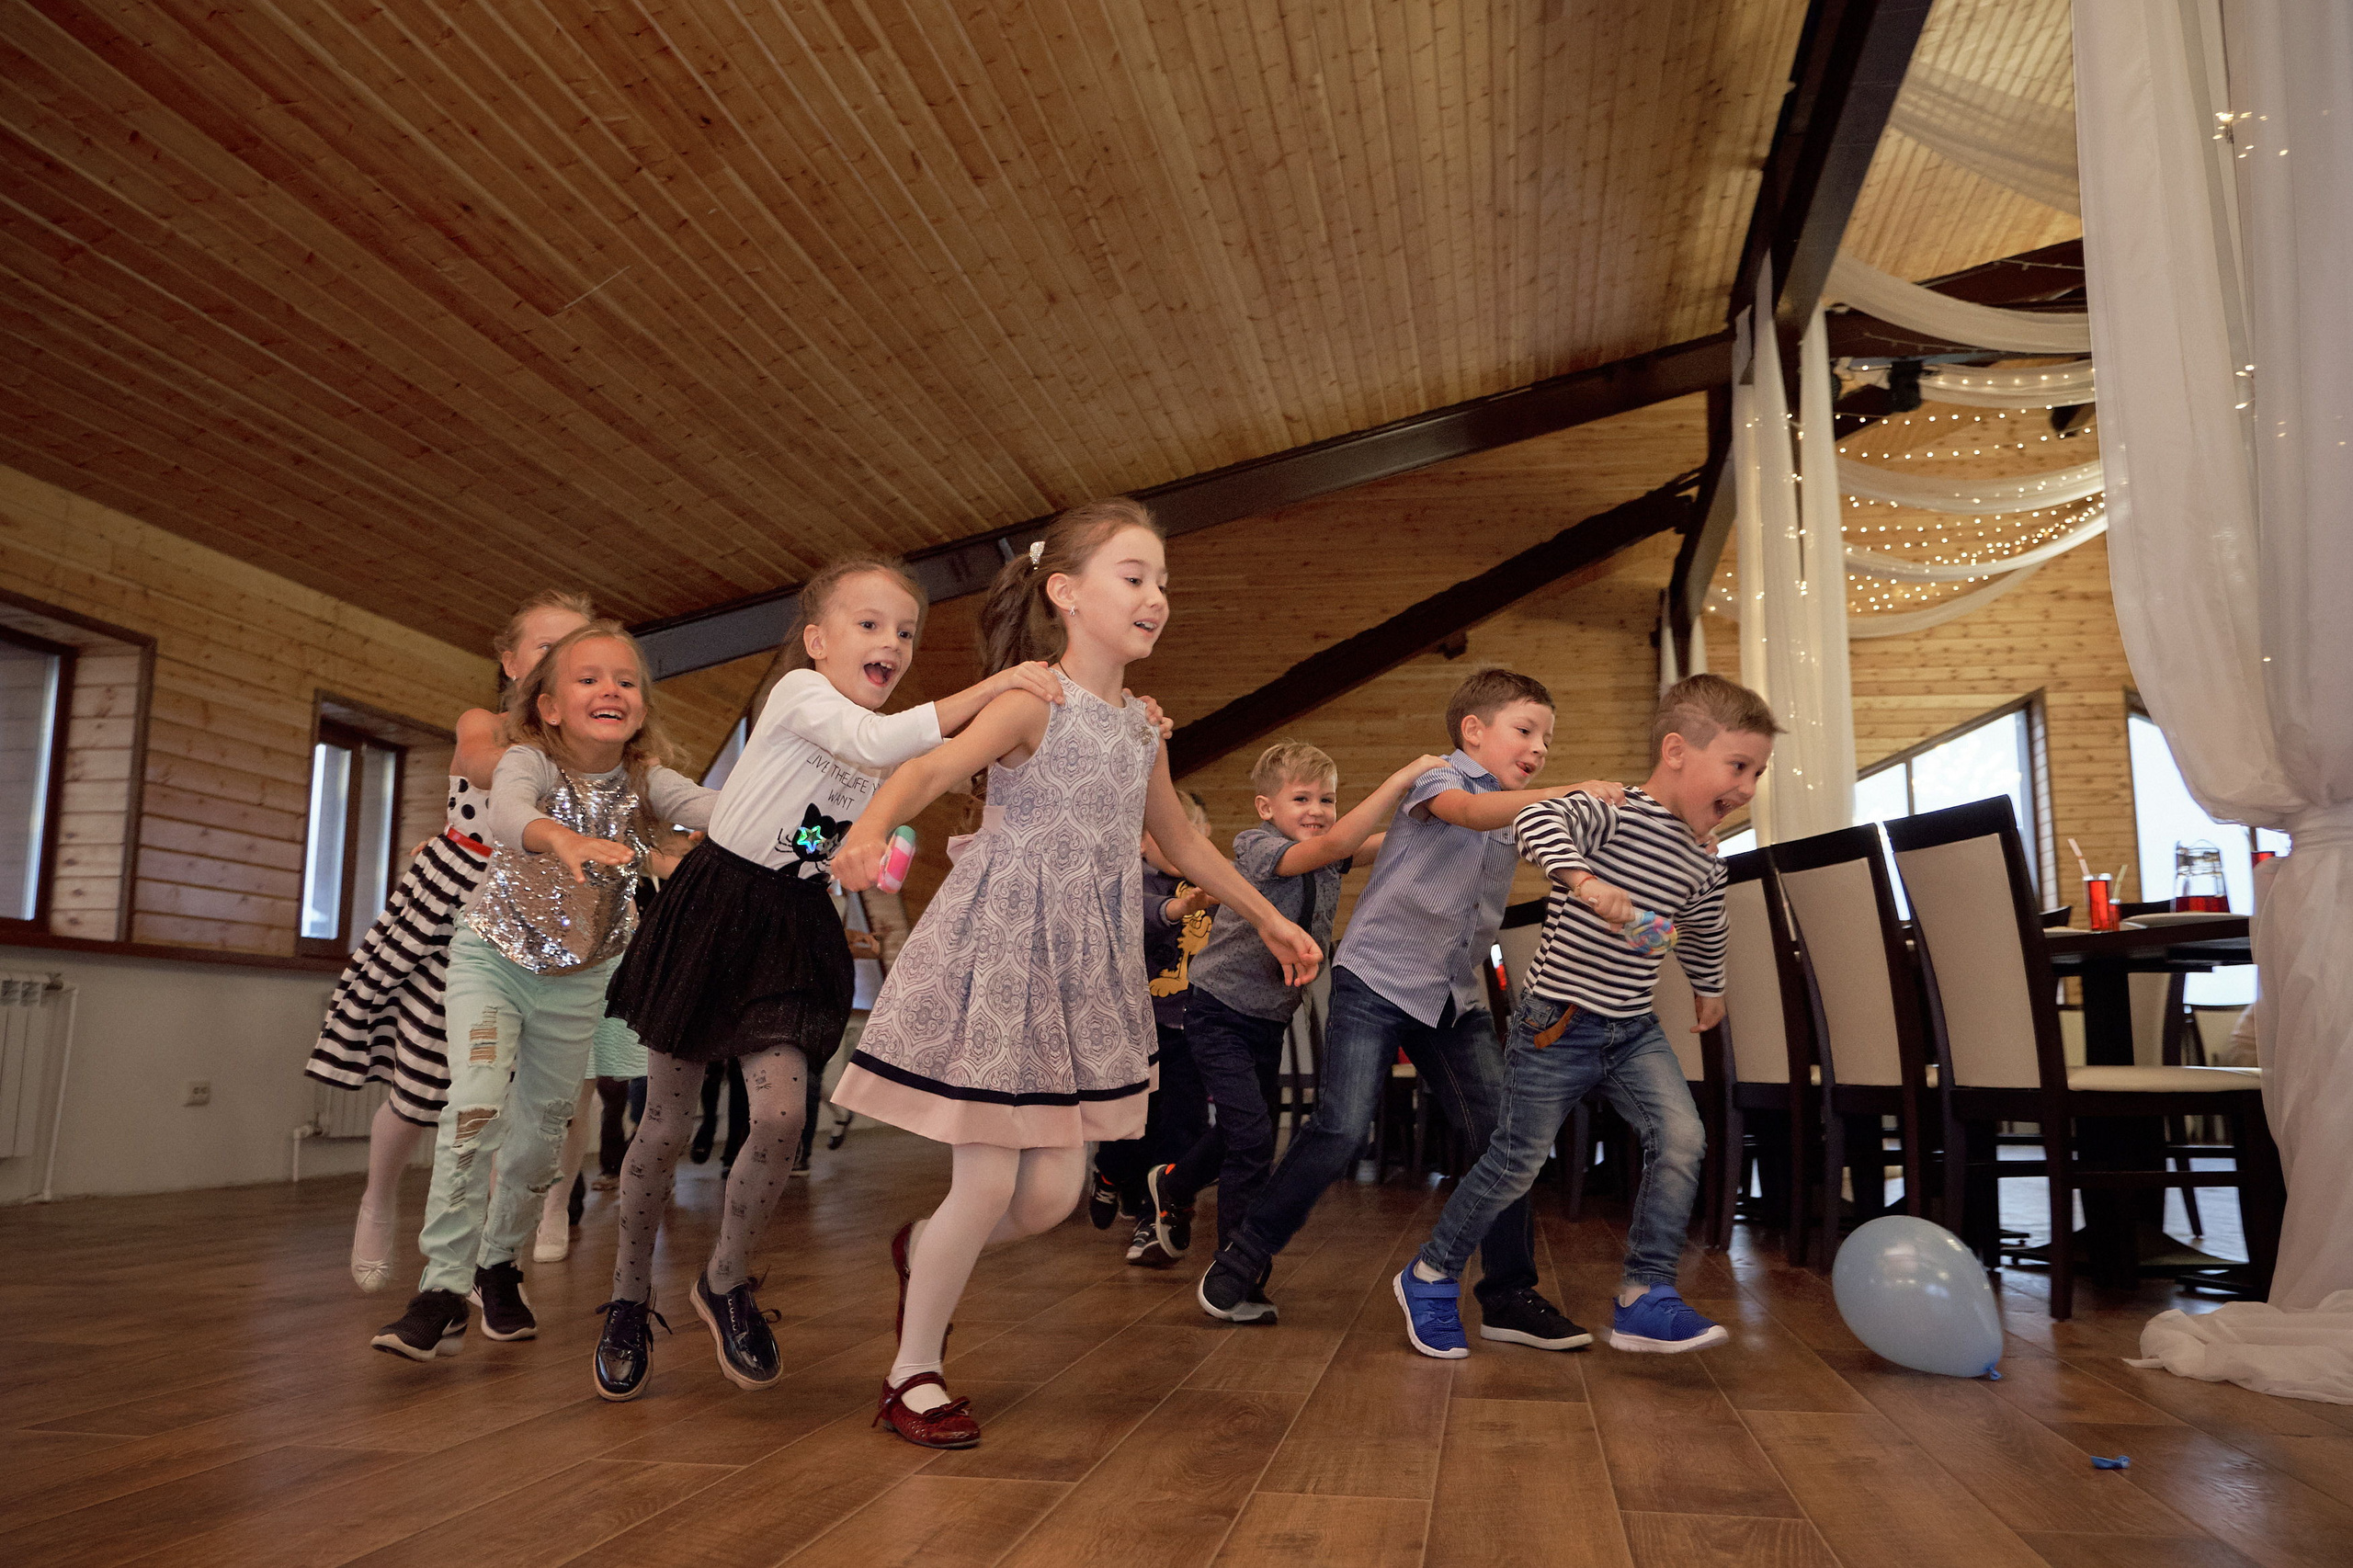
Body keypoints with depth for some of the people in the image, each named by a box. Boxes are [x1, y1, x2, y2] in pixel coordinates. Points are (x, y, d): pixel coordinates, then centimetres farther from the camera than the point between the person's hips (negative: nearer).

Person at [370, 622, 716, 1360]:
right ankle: (443, 1288, -12)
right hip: (494, 957, -3)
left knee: (543, 1127, 12)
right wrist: (559, 836, -65)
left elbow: (714, 807, -29)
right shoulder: (530, 762, -20)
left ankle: (498, 1263, 34)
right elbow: (507, 811, -42)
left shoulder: (648, 782, -12)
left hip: (579, 979, 4)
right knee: (476, 1105, -20)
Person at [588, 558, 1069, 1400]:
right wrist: (986, 689, -34)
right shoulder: (800, 693, -14)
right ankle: (629, 1299, 25)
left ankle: (725, 1282, 12)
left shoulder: (893, 748, 7)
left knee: (782, 1116, -12)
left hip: (795, 930, 5)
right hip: (715, 911, -4)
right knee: (668, 1124, 4)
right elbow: (874, 742, -32)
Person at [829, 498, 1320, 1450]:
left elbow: (1182, 843, 24)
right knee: (989, 1183, -3)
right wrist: (871, 827, -49)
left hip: (1083, 972, 6)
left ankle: (924, 1250, 36)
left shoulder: (1141, 725, 10)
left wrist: (1268, 919, 31)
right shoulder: (1033, 701, -10)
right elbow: (934, 767, -28)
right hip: (999, 953, -6)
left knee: (1053, 1194, 4)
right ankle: (912, 1374, 20)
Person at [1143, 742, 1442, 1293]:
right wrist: (1401, 779, -40)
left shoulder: (1330, 858, 0)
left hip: (1272, 1018, 8)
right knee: (1252, 1134, -16)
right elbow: (1335, 844, -36)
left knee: (1248, 1129, 20)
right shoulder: (1259, 847, -20)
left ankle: (1174, 1183, 49)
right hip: (1221, 1014, -8)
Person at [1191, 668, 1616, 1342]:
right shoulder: (1438, 775, -4)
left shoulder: (1521, 814, 19)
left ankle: (1509, 1295, 8)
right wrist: (1568, 794, -36)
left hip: (1458, 998, 7)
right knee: (1341, 1128, -12)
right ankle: (1242, 1260, 6)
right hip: (1379, 977, -7)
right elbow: (1468, 811, -26)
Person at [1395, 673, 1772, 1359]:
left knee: (1681, 1138, -12)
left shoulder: (1704, 863, 7)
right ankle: (1429, 1276, 21)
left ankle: (1644, 1300, -3)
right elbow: (1536, 819, -35)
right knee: (1518, 1161, 1)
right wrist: (1583, 879, -49)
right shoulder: (1616, 813, -17)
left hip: (1634, 1028, 7)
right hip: (1557, 1021, -7)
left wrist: (1709, 989, 40)